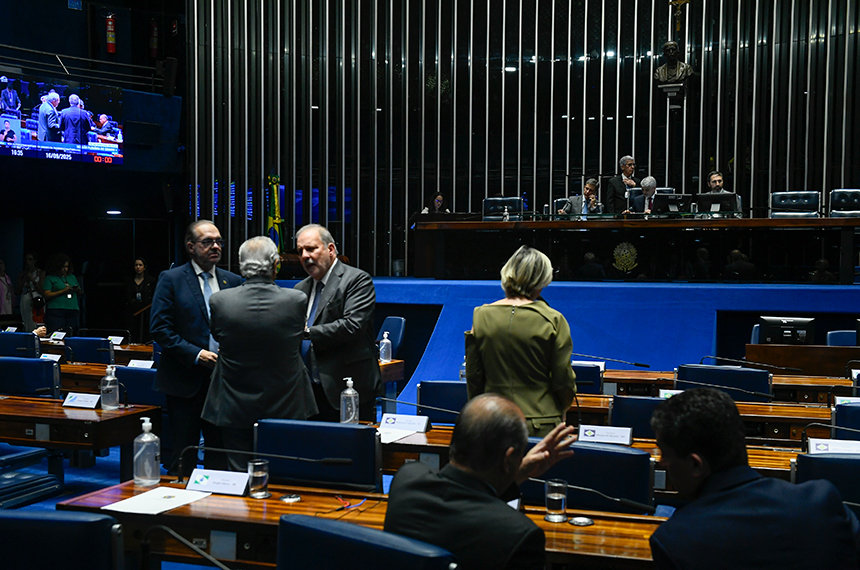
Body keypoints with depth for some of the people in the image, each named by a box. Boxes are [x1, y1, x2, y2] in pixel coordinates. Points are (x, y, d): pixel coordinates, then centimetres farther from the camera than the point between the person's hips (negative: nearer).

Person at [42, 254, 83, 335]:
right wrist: (63, 291, -11)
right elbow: (47, 295, -5)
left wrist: (78, 290, 0)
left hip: (73, 311, 5)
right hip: (56, 311, -5)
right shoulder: (49, 278, 6)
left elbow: (81, 294, 25)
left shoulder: (72, 277, 21)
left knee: (71, 336, -2)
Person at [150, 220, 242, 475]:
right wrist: (195, 354, -16)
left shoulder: (233, 281, 9)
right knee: (183, 455, 4)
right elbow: (159, 328, -8)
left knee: (220, 453, 10)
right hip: (186, 381, -4)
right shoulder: (171, 279, -3)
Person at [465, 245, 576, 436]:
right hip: (541, 426, -2)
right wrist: (559, 412, 17)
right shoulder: (553, 320, -7)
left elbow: (473, 375, 5)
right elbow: (563, 380, -3)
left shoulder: (481, 315, 0)